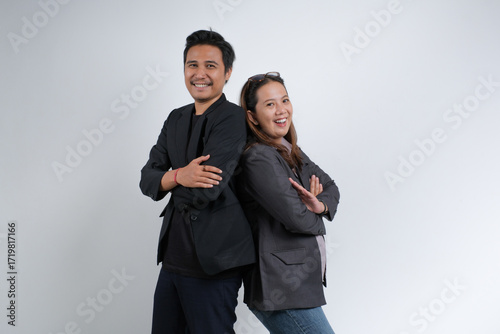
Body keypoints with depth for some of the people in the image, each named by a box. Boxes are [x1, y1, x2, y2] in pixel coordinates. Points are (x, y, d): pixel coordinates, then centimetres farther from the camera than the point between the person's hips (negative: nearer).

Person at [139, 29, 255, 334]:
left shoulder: (233, 118, -12)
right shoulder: (176, 119, 11)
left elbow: (207, 191, -21)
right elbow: (147, 180, 5)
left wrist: (167, 183, -2)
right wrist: (179, 176, -17)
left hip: (213, 263, -7)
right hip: (173, 257, 7)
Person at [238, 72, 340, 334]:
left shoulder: (291, 152, 13)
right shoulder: (258, 158, -16)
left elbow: (331, 187, 15)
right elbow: (296, 217, -22)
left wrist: (321, 205, -8)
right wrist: (317, 219, 0)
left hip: (300, 281, 9)